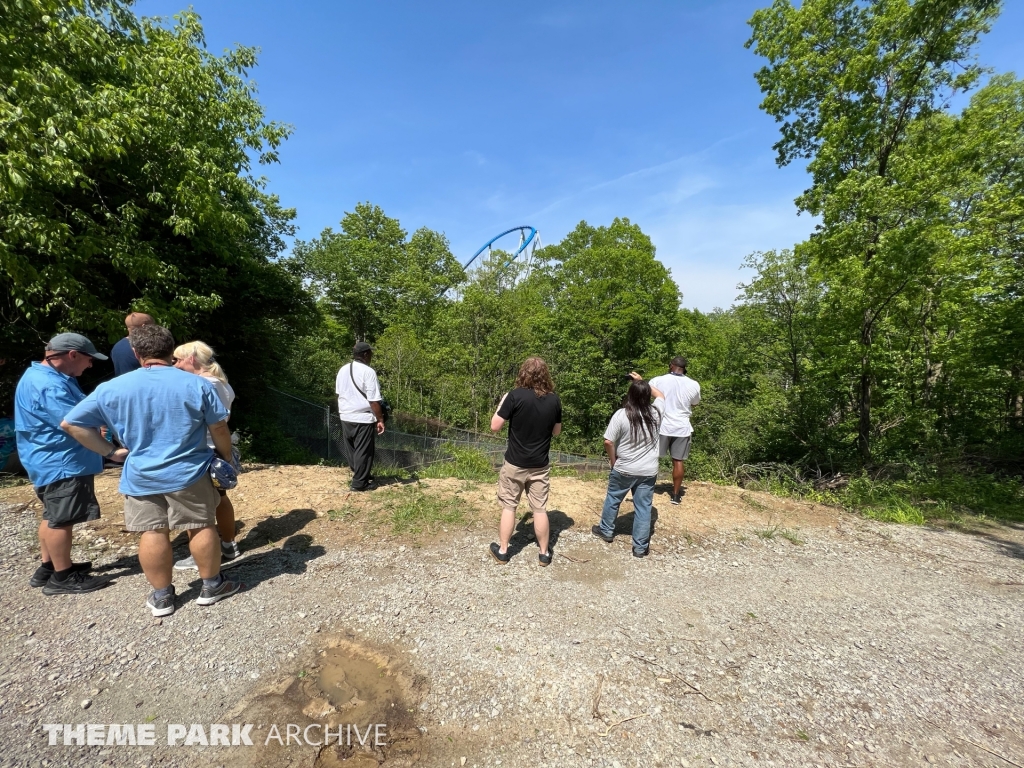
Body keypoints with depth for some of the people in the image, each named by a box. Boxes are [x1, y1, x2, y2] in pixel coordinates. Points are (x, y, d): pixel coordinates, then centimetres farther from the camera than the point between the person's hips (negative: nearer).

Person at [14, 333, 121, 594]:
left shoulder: (49, 377, 12)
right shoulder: (48, 385, -24)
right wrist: (111, 452, -25)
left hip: (57, 461, 11)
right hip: (60, 463, -11)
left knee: (54, 517, 20)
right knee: (61, 520, 0)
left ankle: (48, 567, 32)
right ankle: (62, 577, 11)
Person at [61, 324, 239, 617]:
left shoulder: (112, 388, -2)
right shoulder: (197, 384, -10)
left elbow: (71, 423, 3)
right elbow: (219, 428, -8)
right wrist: (227, 458, 6)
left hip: (141, 476, 2)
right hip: (190, 473, -2)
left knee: (153, 532, 11)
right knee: (203, 527, 9)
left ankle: (162, 597, 24)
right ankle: (211, 586, 21)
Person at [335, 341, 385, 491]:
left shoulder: (343, 370, 6)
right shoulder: (368, 372, -16)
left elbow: (338, 393, 16)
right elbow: (373, 400, -18)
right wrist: (380, 419, -11)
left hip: (346, 417, 7)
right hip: (363, 418, -7)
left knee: (351, 449, 18)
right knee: (363, 451, 4)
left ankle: (359, 474, 32)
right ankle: (359, 482, 11)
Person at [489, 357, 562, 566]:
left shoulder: (516, 396, -17)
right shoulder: (554, 400, -5)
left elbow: (495, 426, -12)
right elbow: (557, 431, 8)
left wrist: (502, 403, 2)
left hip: (515, 464, -2)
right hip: (540, 465, 3)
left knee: (509, 506, 13)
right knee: (540, 509, 13)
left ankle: (502, 550, 26)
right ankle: (544, 553, 26)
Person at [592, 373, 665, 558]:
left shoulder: (621, 415, -17)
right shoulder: (655, 412, -7)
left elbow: (608, 442, -16)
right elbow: (660, 395, 16)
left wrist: (614, 462, -1)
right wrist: (642, 382, 17)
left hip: (623, 470, -2)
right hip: (648, 471, 2)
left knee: (612, 499, 20)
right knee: (643, 507, 10)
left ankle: (606, 531, 37)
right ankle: (640, 547, 19)